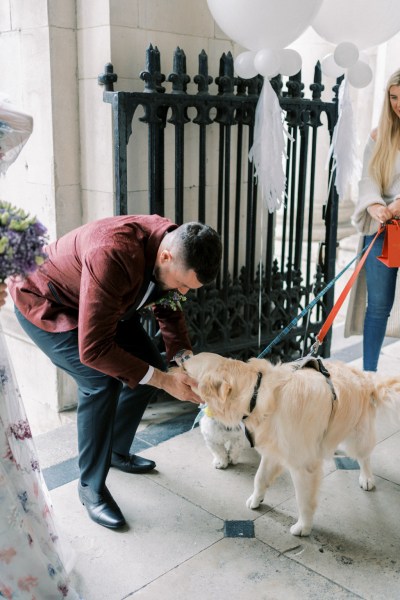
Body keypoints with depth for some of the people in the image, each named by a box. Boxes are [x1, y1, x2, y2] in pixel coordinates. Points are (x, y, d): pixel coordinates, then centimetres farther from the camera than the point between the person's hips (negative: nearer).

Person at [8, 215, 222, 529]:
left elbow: (169, 308, 2)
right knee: (102, 381, -24)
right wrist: (164, 380, -34)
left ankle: (118, 450, 26)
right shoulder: (113, 256, -43)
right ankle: (91, 486, -2)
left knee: (151, 365, 3)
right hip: (45, 304, -7)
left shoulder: (177, 248, -18)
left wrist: (185, 357, -12)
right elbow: (93, 349, -39)